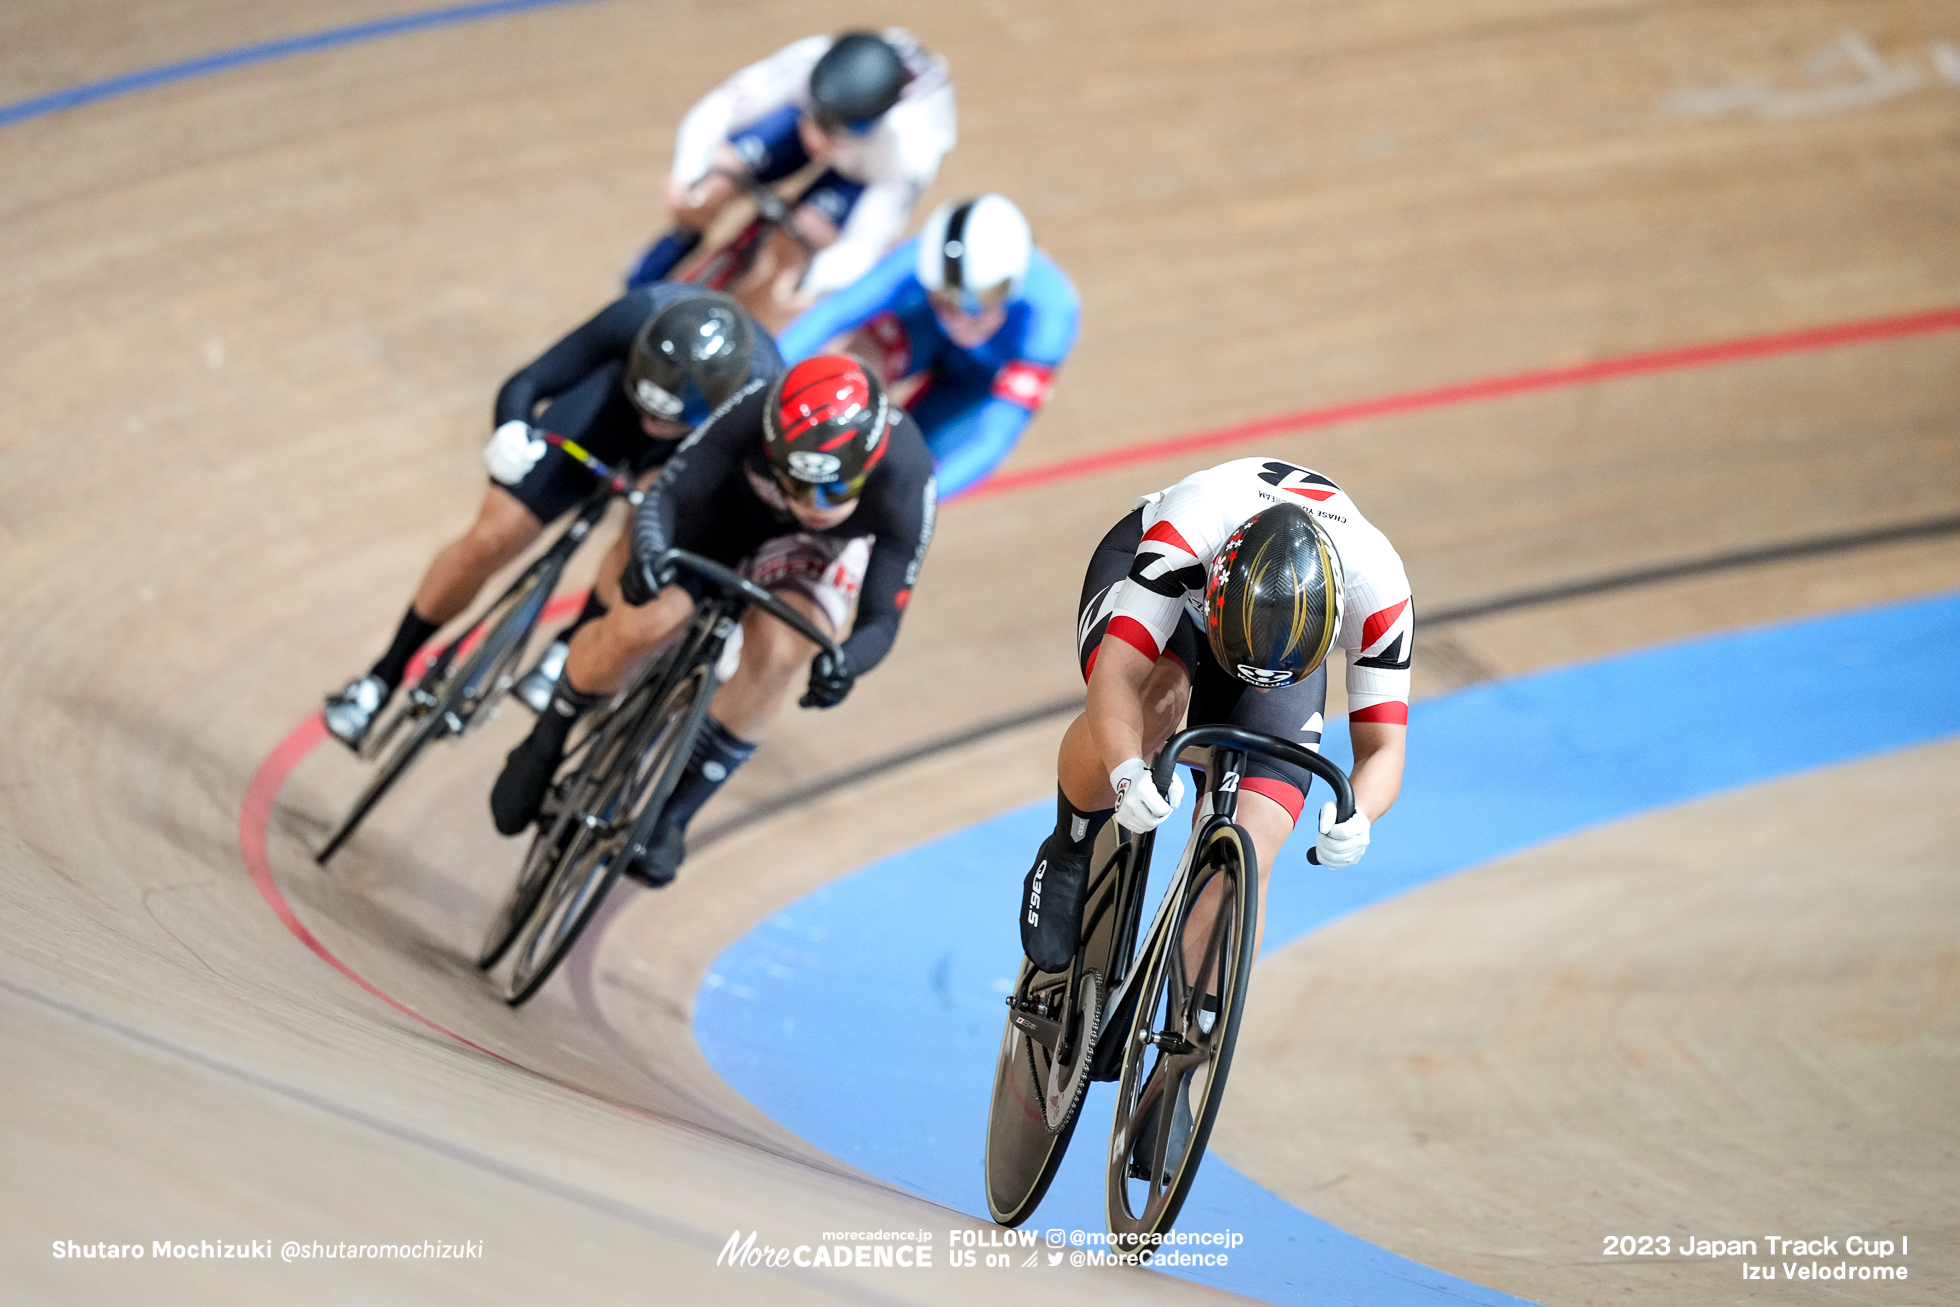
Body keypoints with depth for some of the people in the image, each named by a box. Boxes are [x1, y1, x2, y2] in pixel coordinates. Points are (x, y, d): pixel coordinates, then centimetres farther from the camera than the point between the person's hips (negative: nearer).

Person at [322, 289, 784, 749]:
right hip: (609, 402, 0)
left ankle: (567, 652, 2)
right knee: (490, 541, -5)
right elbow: (525, 385, -31)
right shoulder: (640, 314, -41)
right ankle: (384, 676, 19)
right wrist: (511, 433, -51)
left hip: (697, 452, 0)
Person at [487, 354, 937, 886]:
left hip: (821, 547, 0)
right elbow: (667, 494, -37)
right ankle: (543, 745, 9)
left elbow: (881, 619, -32)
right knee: (641, 624, -22)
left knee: (773, 653, -29)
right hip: (731, 503, 0)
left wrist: (844, 663, -55)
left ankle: (674, 816, -9)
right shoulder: (753, 413, -40)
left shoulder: (905, 479, -38)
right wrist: (648, 552, -59)